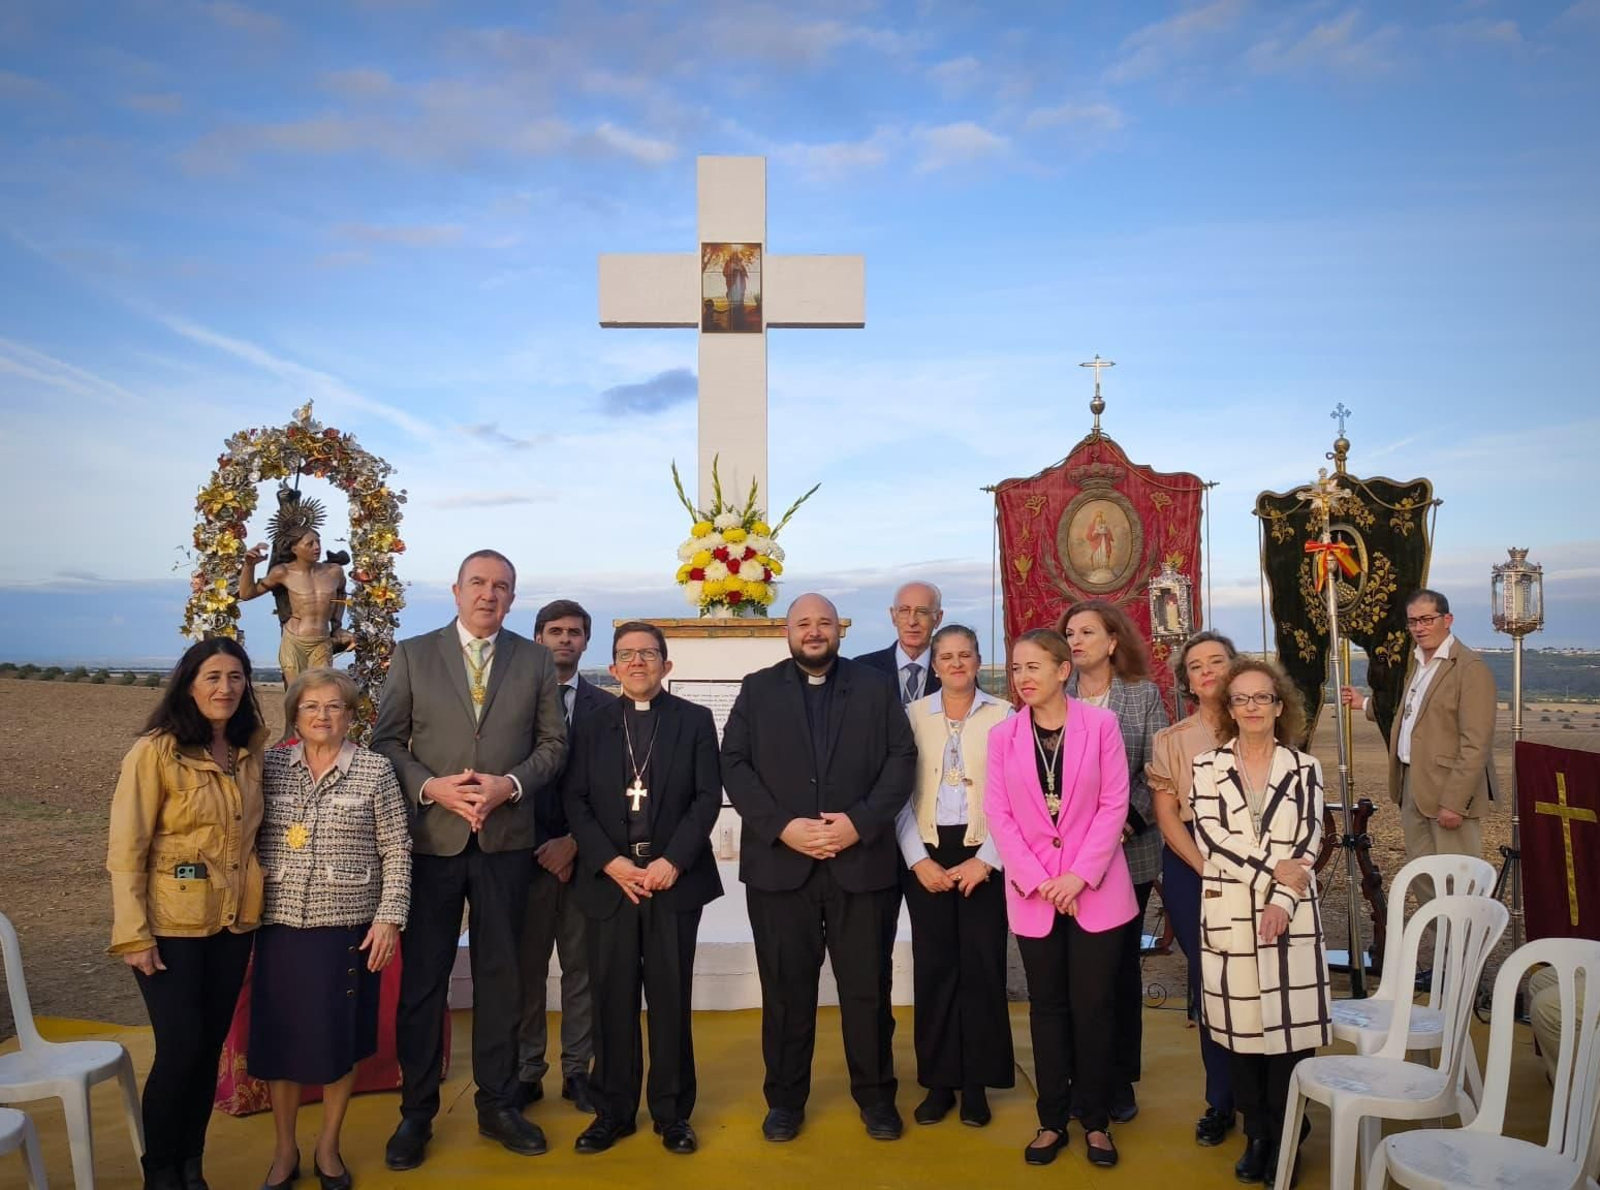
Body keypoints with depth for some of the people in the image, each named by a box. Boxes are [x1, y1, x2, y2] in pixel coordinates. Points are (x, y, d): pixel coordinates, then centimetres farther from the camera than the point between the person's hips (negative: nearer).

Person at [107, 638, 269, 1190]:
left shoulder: (249, 754, 6)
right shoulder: (155, 751, -11)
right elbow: (125, 849, -12)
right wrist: (133, 934, -16)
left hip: (233, 923, 5)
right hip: (171, 925, -5)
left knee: (210, 1048, 11)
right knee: (180, 1049, -3)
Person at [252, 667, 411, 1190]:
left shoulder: (375, 770, -3)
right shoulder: (270, 767, 3)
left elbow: (396, 852, -3)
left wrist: (389, 916, -9)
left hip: (348, 926, -2)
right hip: (279, 925, 2)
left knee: (340, 1038, 7)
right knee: (279, 1036, 9)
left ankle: (328, 1146, 27)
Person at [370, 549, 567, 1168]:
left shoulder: (535, 660, 5)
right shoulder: (412, 655, 3)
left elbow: (553, 741, 4)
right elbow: (386, 740, 1)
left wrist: (511, 784, -12)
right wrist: (430, 786, -15)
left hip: (505, 839, 1)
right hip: (430, 837, -1)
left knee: (499, 977, 11)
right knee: (421, 979, 7)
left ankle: (496, 1104, 25)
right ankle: (416, 1112, 21)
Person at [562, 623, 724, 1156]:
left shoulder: (695, 720, 6)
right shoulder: (592, 723, 9)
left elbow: (708, 797, -1)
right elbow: (574, 799, 2)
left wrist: (673, 861, -12)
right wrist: (611, 862, -10)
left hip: (675, 878, -1)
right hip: (609, 879, 1)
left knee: (671, 999, 4)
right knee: (613, 1000, 5)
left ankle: (673, 1112, 17)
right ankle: (613, 1110, 18)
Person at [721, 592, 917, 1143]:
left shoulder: (876, 687, 8)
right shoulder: (757, 690, 8)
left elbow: (902, 759, 1)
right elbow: (734, 765, 0)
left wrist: (861, 822, -13)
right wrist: (781, 827, -13)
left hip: (862, 861, 0)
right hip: (779, 862, 0)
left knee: (867, 988, 8)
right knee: (786, 989, 8)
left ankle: (875, 1095, 24)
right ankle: (785, 1097, 23)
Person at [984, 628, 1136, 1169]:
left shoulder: (1100, 723, -5)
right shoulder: (1002, 735, 1)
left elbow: (1114, 803, -7)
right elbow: (998, 813, -1)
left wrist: (1080, 874, -14)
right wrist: (1036, 880, -11)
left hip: (1095, 889, -2)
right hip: (1033, 893, 2)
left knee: (1093, 1006, 5)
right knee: (1047, 1006, 11)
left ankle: (1095, 1120, 20)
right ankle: (1052, 1120, 22)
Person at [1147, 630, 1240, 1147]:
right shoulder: (1170, 740, 7)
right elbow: (1166, 817, 2)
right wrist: (1207, 869, -11)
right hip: (1190, 867, 1)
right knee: (1209, 981, 5)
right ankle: (1221, 1101, 17)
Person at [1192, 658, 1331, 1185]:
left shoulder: (1304, 768, 6)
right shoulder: (1207, 766, 4)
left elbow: (1308, 844, -1)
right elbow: (1211, 837, -5)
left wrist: (1283, 900, -13)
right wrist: (1271, 869, -13)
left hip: (1290, 914, 0)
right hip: (1229, 915, 0)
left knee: (1290, 1027, 0)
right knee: (1242, 1027, 5)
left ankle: (1284, 1140, 13)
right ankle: (1256, 1135, 19)